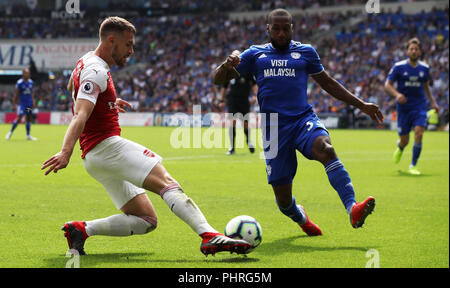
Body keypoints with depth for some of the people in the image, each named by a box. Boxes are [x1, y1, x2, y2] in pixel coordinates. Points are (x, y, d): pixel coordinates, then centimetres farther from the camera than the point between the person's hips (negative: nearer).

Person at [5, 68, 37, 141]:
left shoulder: (31, 82, 7)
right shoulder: (19, 83, -10)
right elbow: (16, 94, -7)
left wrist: (33, 101, 12)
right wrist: (14, 104, -7)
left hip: (29, 103, 6)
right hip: (22, 103, -6)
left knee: (29, 118, 7)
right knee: (19, 118, -11)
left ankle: (28, 135, 14)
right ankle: (10, 133, 3)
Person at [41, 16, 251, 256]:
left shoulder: (87, 63, 20)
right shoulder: (96, 71, -10)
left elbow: (71, 87, 44)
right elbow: (80, 116, -25)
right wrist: (66, 151, -38)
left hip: (93, 159, 11)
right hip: (106, 145, -11)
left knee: (147, 220, 5)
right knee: (167, 183, -26)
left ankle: (81, 229, -1)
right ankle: (210, 236, -44)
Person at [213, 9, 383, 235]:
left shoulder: (305, 52, 14)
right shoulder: (255, 54, 13)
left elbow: (327, 83, 25)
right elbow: (218, 79, 11)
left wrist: (361, 105, 21)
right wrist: (227, 64, -13)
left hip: (303, 119, 0)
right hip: (273, 128, 0)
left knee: (326, 149, -35)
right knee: (282, 198, -1)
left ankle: (352, 210, -47)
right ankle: (301, 218, 36)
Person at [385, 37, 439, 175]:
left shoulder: (424, 68, 5)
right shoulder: (398, 67, -5)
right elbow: (387, 85, -3)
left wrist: (433, 102, 14)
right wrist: (397, 94, -21)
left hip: (419, 107, 2)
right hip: (403, 107, -1)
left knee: (419, 134, -18)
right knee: (404, 140, 3)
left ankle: (413, 166, -6)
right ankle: (400, 148, 42)